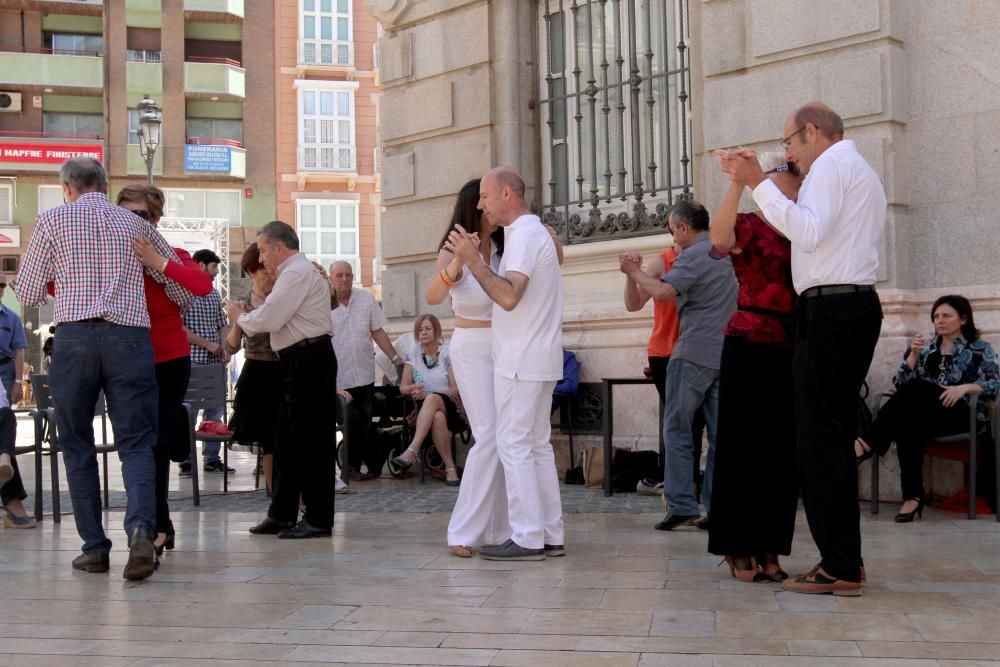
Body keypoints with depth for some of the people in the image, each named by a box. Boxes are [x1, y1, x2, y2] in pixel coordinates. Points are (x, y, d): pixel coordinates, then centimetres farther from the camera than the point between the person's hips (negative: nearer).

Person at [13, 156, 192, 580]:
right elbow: (183, 286, 18)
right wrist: (179, 314, 39)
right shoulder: (136, 224, 15)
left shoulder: (52, 220, 9)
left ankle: (94, 548, 10)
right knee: (136, 442, 3)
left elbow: (29, 295, 10)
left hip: (74, 336, -1)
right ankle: (141, 527, -22)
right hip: (130, 338, 1)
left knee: (77, 446, 11)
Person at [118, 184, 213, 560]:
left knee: (155, 445, -8)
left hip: (169, 363, -3)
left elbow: (203, 286, -25)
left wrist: (158, 263, -33)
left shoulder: (172, 256, -5)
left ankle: (155, 529, 1)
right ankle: (162, 526, 21)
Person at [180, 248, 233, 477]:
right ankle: (186, 460, 5)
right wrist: (208, 345, -13)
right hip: (192, 361, -7)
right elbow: (179, 327, -13)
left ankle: (212, 458, 17)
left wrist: (226, 347, 2)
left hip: (215, 362, 7)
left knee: (215, 410, 9)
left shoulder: (214, 293, 15)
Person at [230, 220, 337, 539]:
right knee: (288, 438, 14)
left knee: (310, 439, -5)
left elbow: (267, 320, -17)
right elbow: (278, 319, 20)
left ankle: (318, 519, 1)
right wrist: (250, 314, 8)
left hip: (309, 360, -11)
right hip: (299, 361, 11)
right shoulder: (296, 272, 19)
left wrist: (239, 316, 1)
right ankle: (282, 514, 23)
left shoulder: (297, 273, -14)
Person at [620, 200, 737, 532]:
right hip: (725, 354, 7)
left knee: (677, 430, 0)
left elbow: (662, 292, -22)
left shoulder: (693, 256, -10)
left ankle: (681, 506, -4)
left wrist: (633, 271, -7)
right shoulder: (725, 253, 16)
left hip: (694, 354, -7)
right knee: (719, 433, 6)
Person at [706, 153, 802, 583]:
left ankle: (769, 549, 15)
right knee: (744, 444, 0)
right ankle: (739, 549, 7)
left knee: (782, 449, 7)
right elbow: (719, 237, -25)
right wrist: (736, 182, -32)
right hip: (750, 345, -6)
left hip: (791, 349, 6)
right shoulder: (748, 227, -1)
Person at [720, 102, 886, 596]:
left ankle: (840, 568, -6)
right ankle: (843, 561, 17)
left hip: (830, 309, -10)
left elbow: (809, 232, -20)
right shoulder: (862, 171, 27)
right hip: (857, 307, 11)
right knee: (835, 438, 13)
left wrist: (758, 183, -16)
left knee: (820, 439, -8)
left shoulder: (832, 164, -5)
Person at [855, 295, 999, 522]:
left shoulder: (980, 348, 11)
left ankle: (868, 444, -36)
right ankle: (913, 496, -40)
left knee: (915, 389, -33)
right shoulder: (927, 347, 23)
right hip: (926, 414, 4)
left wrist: (964, 387, -18)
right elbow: (902, 382, 13)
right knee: (907, 423, -36)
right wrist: (914, 354, -2)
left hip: (963, 413, -3)